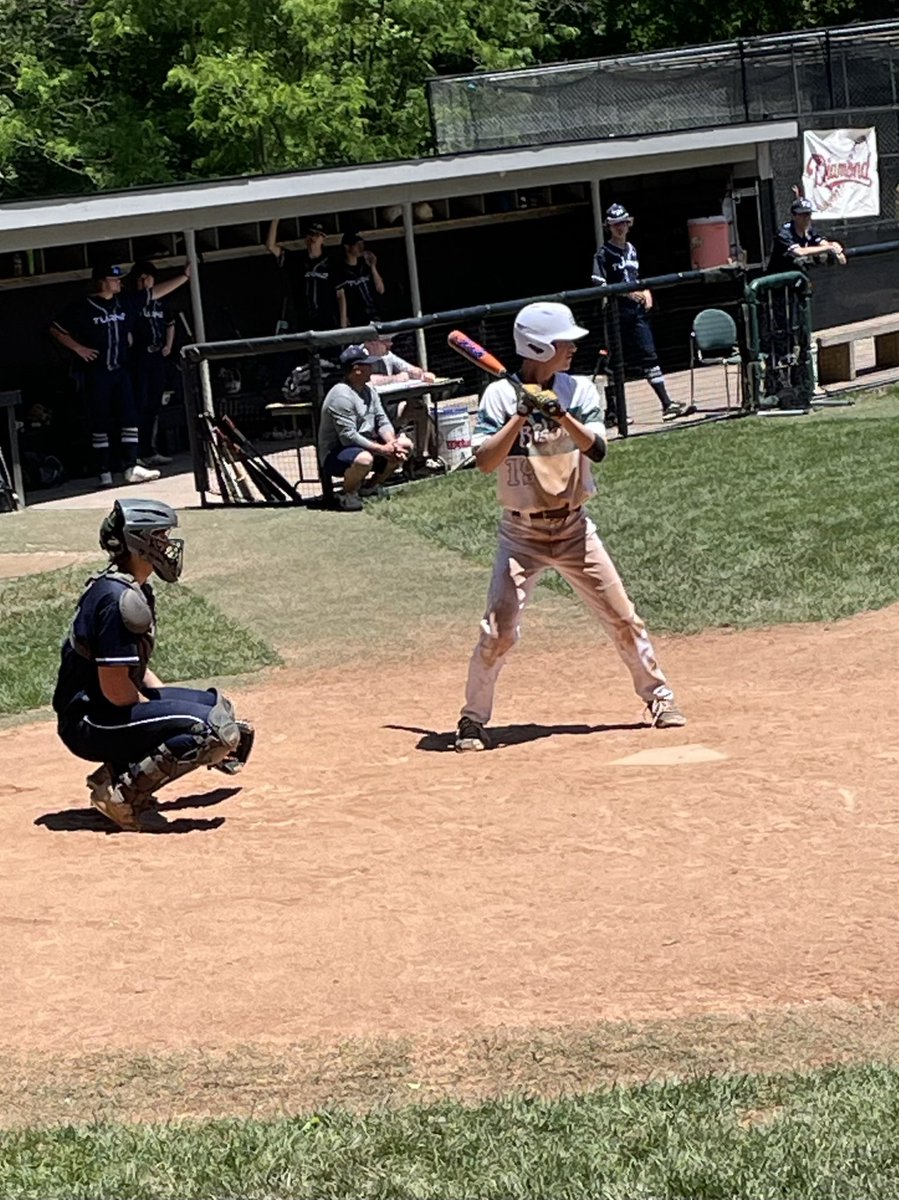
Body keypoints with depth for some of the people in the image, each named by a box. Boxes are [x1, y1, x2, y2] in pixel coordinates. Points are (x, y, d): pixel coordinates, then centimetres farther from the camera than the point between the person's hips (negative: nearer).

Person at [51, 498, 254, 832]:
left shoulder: (136, 591, 12)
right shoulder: (120, 598, -20)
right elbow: (115, 689, -22)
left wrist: (164, 703, 12)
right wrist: (159, 712, -8)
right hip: (90, 725, -11)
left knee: (216, 706, 20)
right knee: (214, 727, -22)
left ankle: (122, 772, 10)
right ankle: (120, 791, -14)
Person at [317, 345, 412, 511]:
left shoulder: (368, 390, 9)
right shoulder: (341, 396, -22)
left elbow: (382, 421, 5)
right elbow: (348, 436, -26)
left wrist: (392, 443, -16)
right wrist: (381, 449, -26)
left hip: (365, 444, 10)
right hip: (336, 452, -10)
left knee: (405, 445, 1)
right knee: (364, 459, -41)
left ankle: (372, 487, 12)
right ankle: (348, 495, -11)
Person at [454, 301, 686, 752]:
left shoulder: (580, 390, 1)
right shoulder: (500, 394, -7)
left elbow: (597, 449, -12)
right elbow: (485, 461, -17)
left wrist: (559, 413, -24)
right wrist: (521, 415, -24)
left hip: (574, 528, 3)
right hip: (521, 533, -3)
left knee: (623, 618, 4)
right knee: (498, 631, -10)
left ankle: (658, 696, 21)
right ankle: (473, 719, 5)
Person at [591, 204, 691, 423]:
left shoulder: (631, 249, 17)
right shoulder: (604, 253, -4)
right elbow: (599, 285, -13)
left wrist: (646, 292, 8)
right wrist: (627, 292, -20)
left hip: (637, 310, 6)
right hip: (617, 312, -6)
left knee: (649, 356, 1)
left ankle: (667, 405, -4)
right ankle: (612, 411, 6)